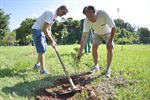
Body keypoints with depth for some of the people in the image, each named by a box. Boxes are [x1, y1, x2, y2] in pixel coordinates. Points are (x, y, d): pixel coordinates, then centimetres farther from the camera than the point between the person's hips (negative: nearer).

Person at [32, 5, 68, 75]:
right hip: (37, 29, -10)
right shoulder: (51, 13, -23)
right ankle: (42, 69, -5)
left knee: (43, 48, 17)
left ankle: (37, 64, 33)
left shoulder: (55, 15, 8)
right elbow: (44, 28, -30)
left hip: (41, 31, 10)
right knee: (41, 49, -12)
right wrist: (51, 41, -31)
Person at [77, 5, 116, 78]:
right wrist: (80, 52, -41)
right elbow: (84, 36, -33)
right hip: (97, 33, 2)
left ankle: (108, 68, -2)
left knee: (110, 48, -16)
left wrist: (110, 41, -30)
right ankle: (96, 66, 12)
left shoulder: (104, 14, -40)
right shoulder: (86, 21, -33)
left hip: (107, 32, -2)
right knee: (94, 48, -10)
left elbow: (113, 27, -28)